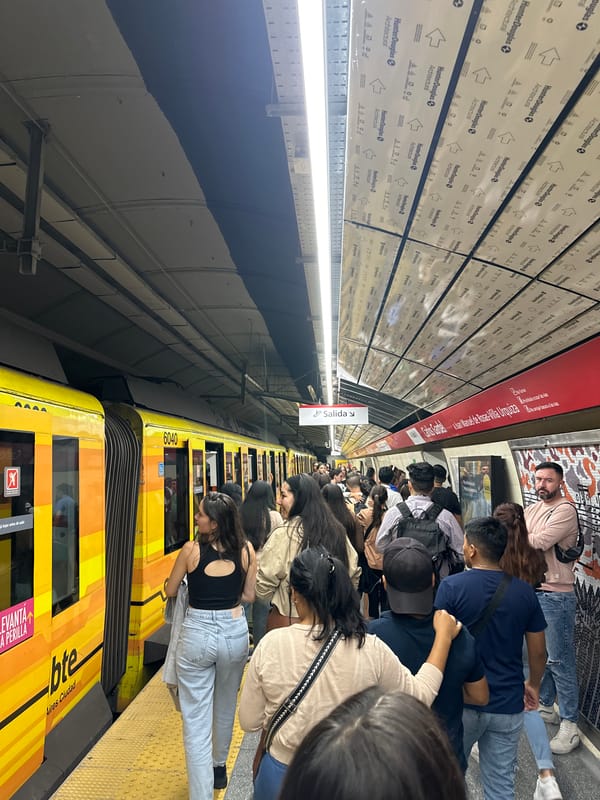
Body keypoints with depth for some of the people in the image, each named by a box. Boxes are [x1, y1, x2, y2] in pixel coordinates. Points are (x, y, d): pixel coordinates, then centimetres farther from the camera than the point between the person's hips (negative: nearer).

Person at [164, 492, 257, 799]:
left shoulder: (191, 550, -14)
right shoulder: (246, 550, -8)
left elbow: (170, 590, 0)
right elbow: (248, 596, 0)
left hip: (197, 634, -4)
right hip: (234, 632, 4)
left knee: (196, 720, 8)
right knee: (225, 707, 27)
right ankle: (219, 766, 49)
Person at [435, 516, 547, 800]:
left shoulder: (451, 586, -17)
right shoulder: (524, 591, -6)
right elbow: (538, 651, 2)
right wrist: (533, 685, 21)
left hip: (461, 701, -3)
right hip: (508, 703, 3)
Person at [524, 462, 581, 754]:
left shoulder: (565, 510, -14)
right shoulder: (532, 509, 10)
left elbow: (540, 542, -24)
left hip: (556, 596, -8)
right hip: (532, 591, 8)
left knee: (560, 660, 0)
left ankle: (569, 725, 11)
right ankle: (545, 705, 35)